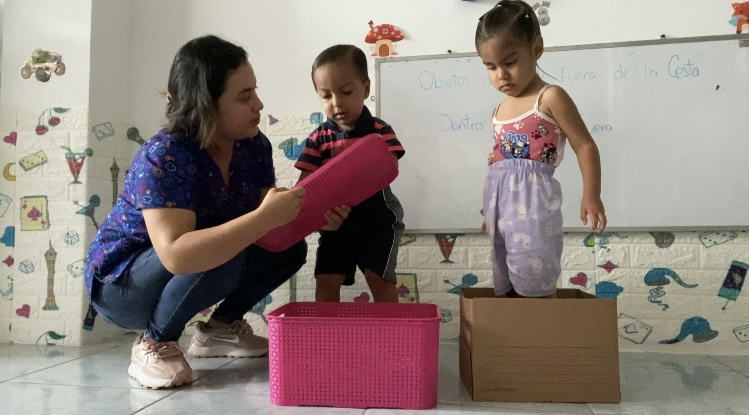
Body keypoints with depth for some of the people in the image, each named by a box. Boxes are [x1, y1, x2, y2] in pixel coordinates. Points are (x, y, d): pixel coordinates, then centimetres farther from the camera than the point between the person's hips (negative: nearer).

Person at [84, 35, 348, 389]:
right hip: (121, 283, -7)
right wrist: (264, 217, -46)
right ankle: (155, 344, -10)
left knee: (290, 248, -5)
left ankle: (220, 328, 9)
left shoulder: (254, 145, -11)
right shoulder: (163, 157, -31)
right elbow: (177, 255, -43)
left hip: (183, 276, 7)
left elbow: (269, 231, -6)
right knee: (221, 256, -34)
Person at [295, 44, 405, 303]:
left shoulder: (380, 131, -6)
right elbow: (306, 180, -4)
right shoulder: (318, 138, 0)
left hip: (377, 220, -2)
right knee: (326, 281, 1)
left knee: (378, 278, -6)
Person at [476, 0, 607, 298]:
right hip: (501, 203, 7)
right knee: (507, 288, 12)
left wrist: (591, 195, -16)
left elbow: (585, 146, -6)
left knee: (535, 289, -6)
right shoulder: (500, 110, 16)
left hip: (532, 201, -7)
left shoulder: (550, 98, -4)